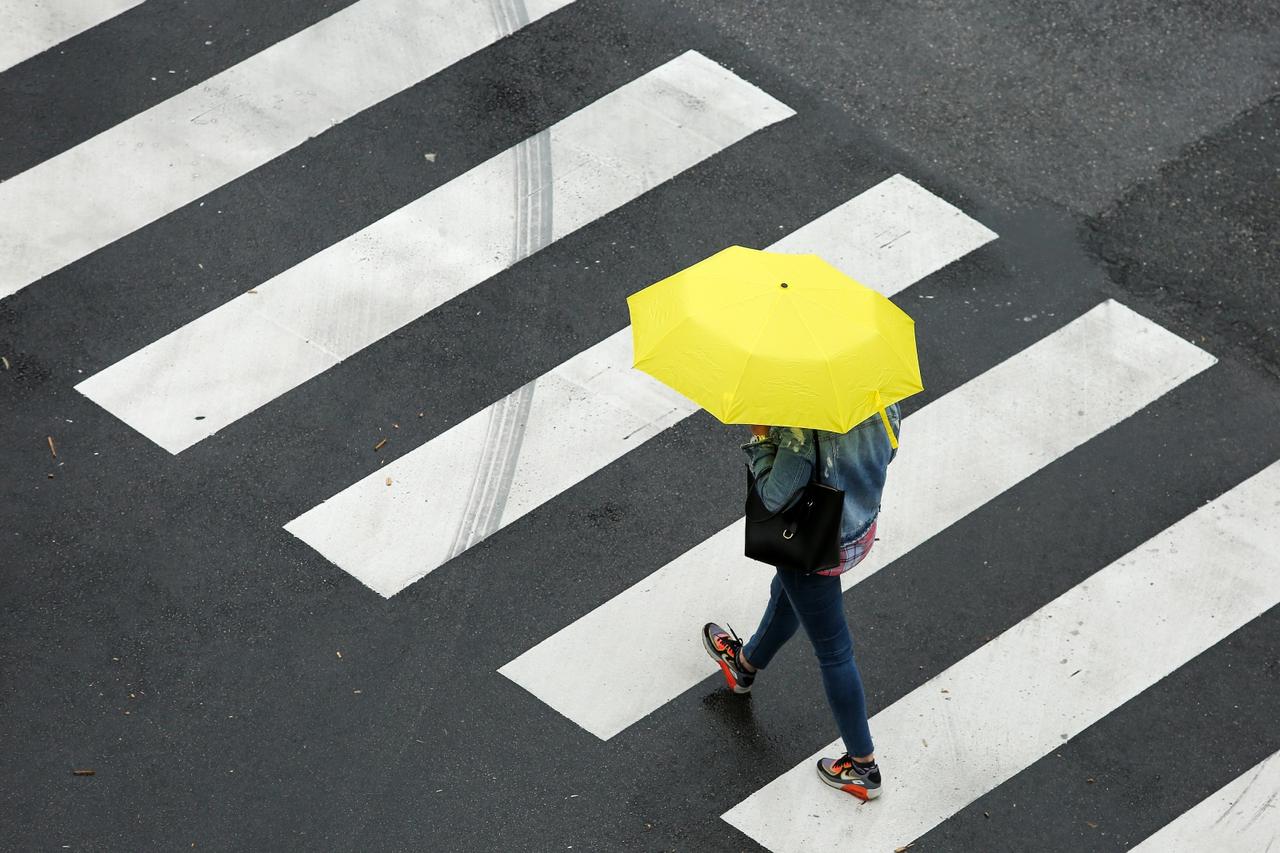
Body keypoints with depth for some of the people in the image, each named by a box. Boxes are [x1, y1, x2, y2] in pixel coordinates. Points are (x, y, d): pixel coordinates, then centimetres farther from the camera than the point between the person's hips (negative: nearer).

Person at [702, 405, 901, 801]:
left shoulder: (803, 426, -36)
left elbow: (775, 497, -32)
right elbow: (887, 452, 3)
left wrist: (761, 441, -19)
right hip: (863, 529, 8)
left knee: (833, 652, 10)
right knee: (787, 595, 35)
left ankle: (863, 767, 23)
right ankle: (745, 664, 65)